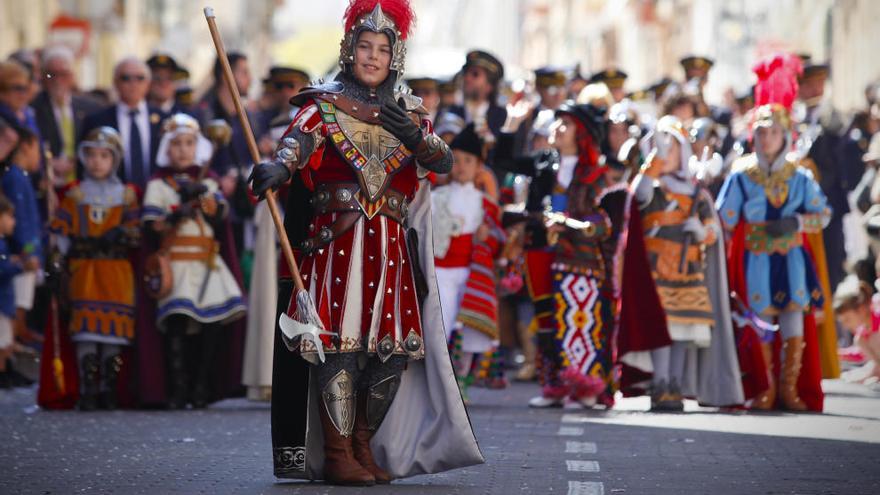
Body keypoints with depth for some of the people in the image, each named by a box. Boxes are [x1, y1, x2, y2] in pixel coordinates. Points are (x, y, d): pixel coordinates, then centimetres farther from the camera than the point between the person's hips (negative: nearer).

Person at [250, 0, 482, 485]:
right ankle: (337, 455, -10)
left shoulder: (409, 114, 15)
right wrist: (277, 168, -39)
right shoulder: (323, 106, 4)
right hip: (335, 240, -4)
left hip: (391, 246, 4)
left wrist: (412, 136, -21)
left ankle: (363, 448, 11)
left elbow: (443, 161, -1)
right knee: (339, 341, -12)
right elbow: (298, 140, -17)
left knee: (392, 348, 0)